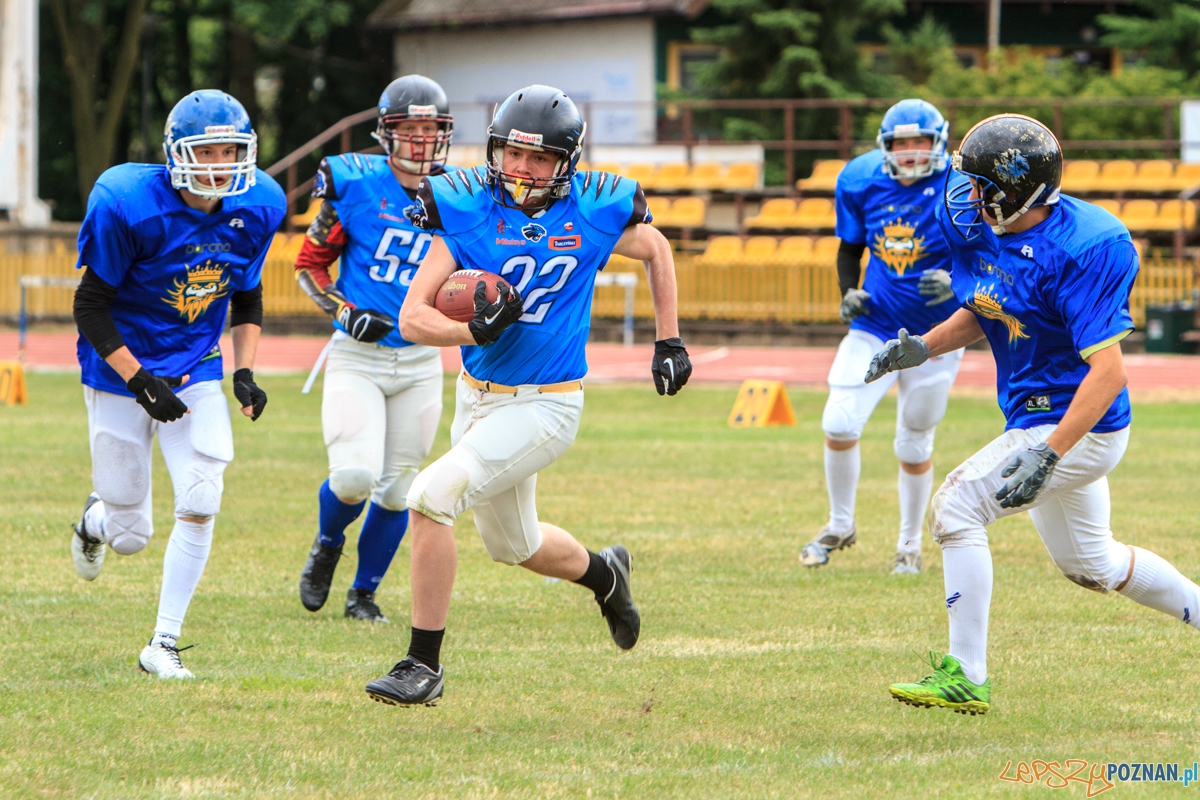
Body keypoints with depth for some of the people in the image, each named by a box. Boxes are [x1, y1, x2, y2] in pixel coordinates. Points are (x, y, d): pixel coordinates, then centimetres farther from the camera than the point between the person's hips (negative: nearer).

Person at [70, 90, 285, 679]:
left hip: (196, 371, 3)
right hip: (123, 371, -3)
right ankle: (96, 519, 42)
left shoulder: (256, 207, -7)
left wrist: (244, 373, 0)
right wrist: (141, 382, -20)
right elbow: (90, 307, -14)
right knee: (131, 537, 3)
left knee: (200, 506, -13)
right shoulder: (129, 207, -23)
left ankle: (163, 645, 0)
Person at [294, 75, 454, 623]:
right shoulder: (356, 187, -7)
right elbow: (309, 267, 2)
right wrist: (345, 312, -14)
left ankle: (363, 592, 26)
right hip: (357, 356, -3)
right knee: (353, 477, -17)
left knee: (395, 490, 5)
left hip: (420, 363, 3)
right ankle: (326, 547, 16)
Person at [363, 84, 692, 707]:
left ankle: (424, 665, -11)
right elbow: (413, 316, -11)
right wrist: (474, 331, -29)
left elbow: (657, 251, 13)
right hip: (477, 398, 5)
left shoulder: (593, 214, -10)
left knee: (430, 498, -22)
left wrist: (670, 341, 12)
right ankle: (603, 574, 56)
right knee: (514, 545, 22)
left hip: (543, 408, -5)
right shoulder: (466, 210, -9)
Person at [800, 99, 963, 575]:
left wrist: (956, 282, -29)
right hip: (874, 326, 3)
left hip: (933, 335, -3)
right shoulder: (862, 182, -4)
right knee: (839, 424, -8)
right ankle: (840, 526, 17)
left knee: (914, 443, 7)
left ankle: (909, 545, 27)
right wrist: (848, 292, -5)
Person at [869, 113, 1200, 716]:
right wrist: (924, 347, -3)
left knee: (958, 503, -18)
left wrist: (1048, 454, -37)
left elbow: (1109, 370, -29)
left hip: (1080, 427, -10)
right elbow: (981, 311, 16)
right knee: (1089, 564, 23)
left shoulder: (1079, 252, -27)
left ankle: (966, 677, -12)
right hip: (1035, 419, 10)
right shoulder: (978, 228, -3)